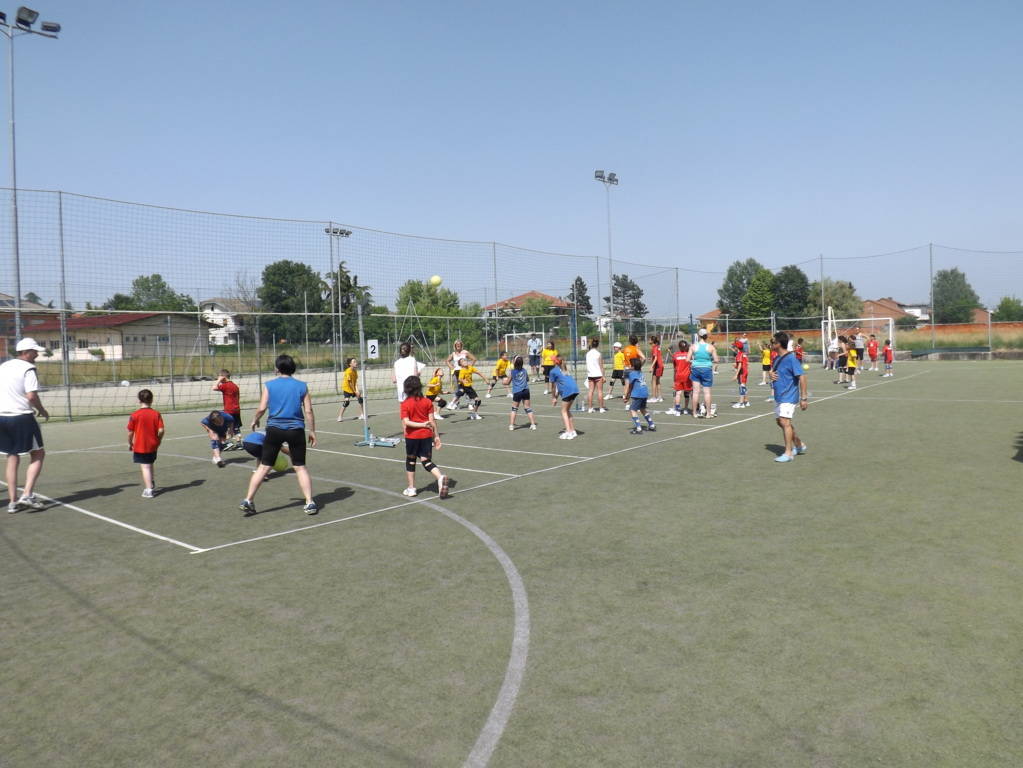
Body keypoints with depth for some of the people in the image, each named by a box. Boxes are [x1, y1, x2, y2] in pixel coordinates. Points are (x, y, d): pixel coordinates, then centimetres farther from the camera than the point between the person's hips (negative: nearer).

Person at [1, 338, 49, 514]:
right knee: (38, 454, 5)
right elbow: (31, 396, -19)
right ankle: (27, 494, -7)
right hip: (21, 417, -7)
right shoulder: (28, 369, -10)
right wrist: (42, 410, -2)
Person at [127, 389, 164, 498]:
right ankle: (152, 486, 34)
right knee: (150, 465, 22)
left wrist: (130, 443, 8)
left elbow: (130, 432, -8)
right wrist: (158, 441, 8)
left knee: (145, 467, -2)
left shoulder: (134, 415, -12)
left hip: (140, 447, -4)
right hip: (153, 446, 4)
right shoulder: (156, 414, -6)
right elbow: (161, 430, -9)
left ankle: (148, 490, -6)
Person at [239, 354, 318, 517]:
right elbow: (308, 410, 0)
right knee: (300, 467, 8)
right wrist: (312, 431, 7)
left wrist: (254, 421, 16)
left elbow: (262, 408, -4)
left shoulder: (269, 385, 0)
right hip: (296, 430, 0)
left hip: (274, 429, 0)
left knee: (264, 467, 9)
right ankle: (310, 503, 5)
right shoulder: (301, 386, 2)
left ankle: (248, 501, 12)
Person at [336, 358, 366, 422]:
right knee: (346, 402, -13)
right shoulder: (348, 372, -23)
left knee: (360, 399, -1)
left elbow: (356, 381, -4)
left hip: (353, 388, 8)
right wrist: (355, 391, -19)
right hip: (347, 388, -8)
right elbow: (350, 383, -21)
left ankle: (361, 415, 9)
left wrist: (357, 390, -16)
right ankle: (340, 417, -2)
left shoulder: (355, 371, 0)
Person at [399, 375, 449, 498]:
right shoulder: (427, 402, -1)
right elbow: (432, 420, -2)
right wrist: (436, 436, 4)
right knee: (426, 461, 6)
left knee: (410, 461, 16)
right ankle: (441, 477, -22)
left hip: (412, 436, -2)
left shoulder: (405, 404, -8)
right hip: (427, 435, 2)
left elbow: (406, 422, -19)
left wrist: (421, 424, -17)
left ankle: (411, 488, 24)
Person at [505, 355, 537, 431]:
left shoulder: (512, 372, -6)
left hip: (517, 392, -2)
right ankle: (533, 424, 5)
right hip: (525, 390, 2)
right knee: (528, 408, 6)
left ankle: (511, 425, 10)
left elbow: (508, 382, 4)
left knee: (514, 408, 11)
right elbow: (527, 379, 18)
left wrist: (504, 380, 25)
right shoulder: (524, 370, 4)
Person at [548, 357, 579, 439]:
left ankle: (568, 432, -6)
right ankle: (572, 431, 23)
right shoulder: (563, 370, 27)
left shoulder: (553, 371, 6)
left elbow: (553, 386, 13)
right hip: (575, 388, 7)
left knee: (564, 411, 3)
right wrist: (556, 396, 27)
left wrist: (554, 397, 26)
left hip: (568, 390, -7)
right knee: (567, 410, 20)